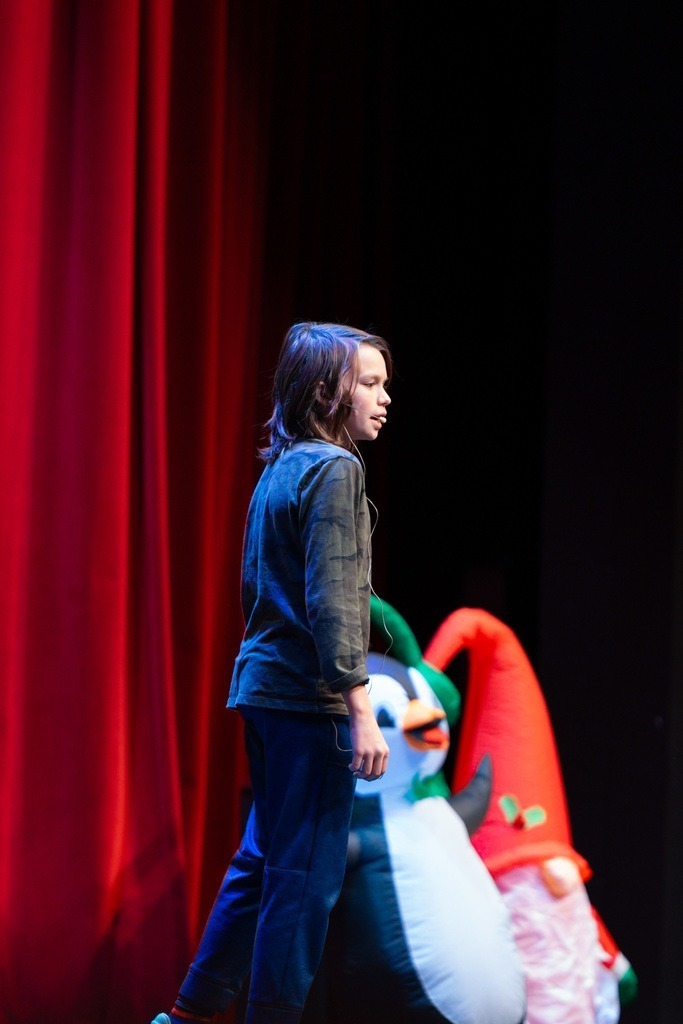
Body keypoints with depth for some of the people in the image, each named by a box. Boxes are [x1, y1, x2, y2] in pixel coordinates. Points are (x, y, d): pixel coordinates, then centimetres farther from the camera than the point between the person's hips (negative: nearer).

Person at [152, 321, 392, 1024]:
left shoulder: (278, 470, 15)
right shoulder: (333, 468, -12)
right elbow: (331, 598, -19)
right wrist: (360, 709, -21)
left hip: (263, 684, 9)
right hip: (309, 699, -9)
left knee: (263, 861, 16)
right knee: (307, 875, -3)